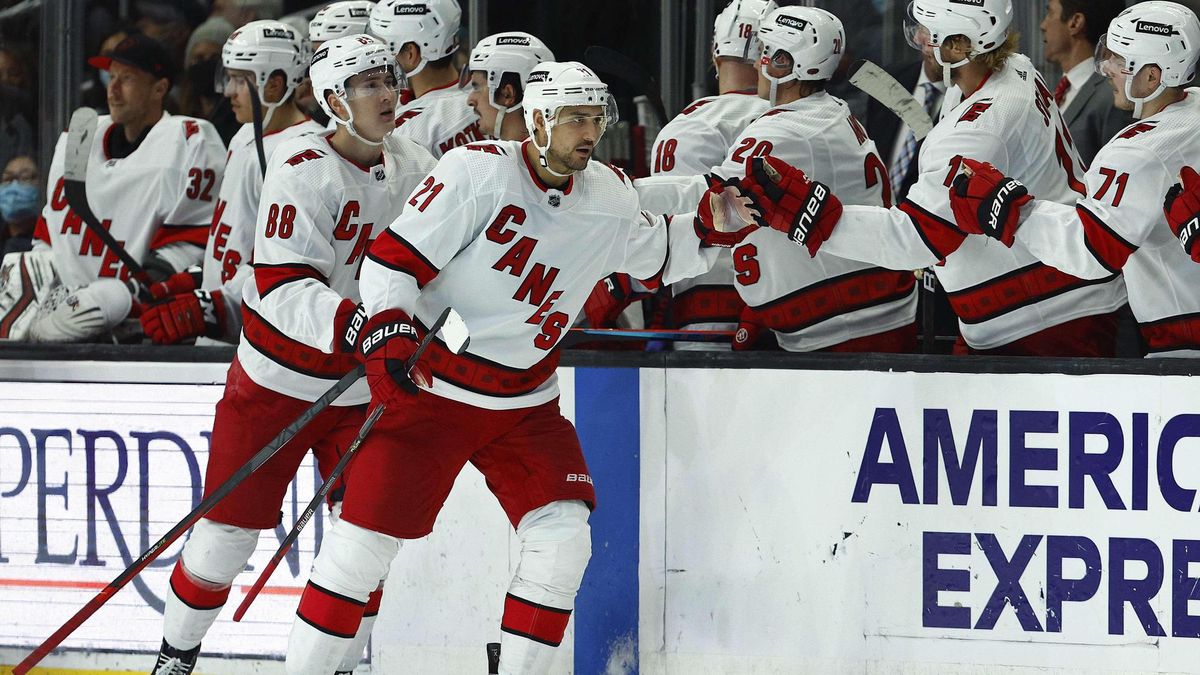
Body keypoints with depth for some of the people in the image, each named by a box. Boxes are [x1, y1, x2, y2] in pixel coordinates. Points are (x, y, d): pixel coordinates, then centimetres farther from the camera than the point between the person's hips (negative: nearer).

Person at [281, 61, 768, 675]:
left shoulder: (609, 199, 1)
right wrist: (388, 336, -31)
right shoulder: (477, 172, -17)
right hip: (430, 389, -5)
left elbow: (657, 255, 20)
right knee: (365, 542, -6)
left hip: (525, 405, 5)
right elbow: (392, 260, -17)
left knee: (563, 540, -8)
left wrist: (713, 226, 2)